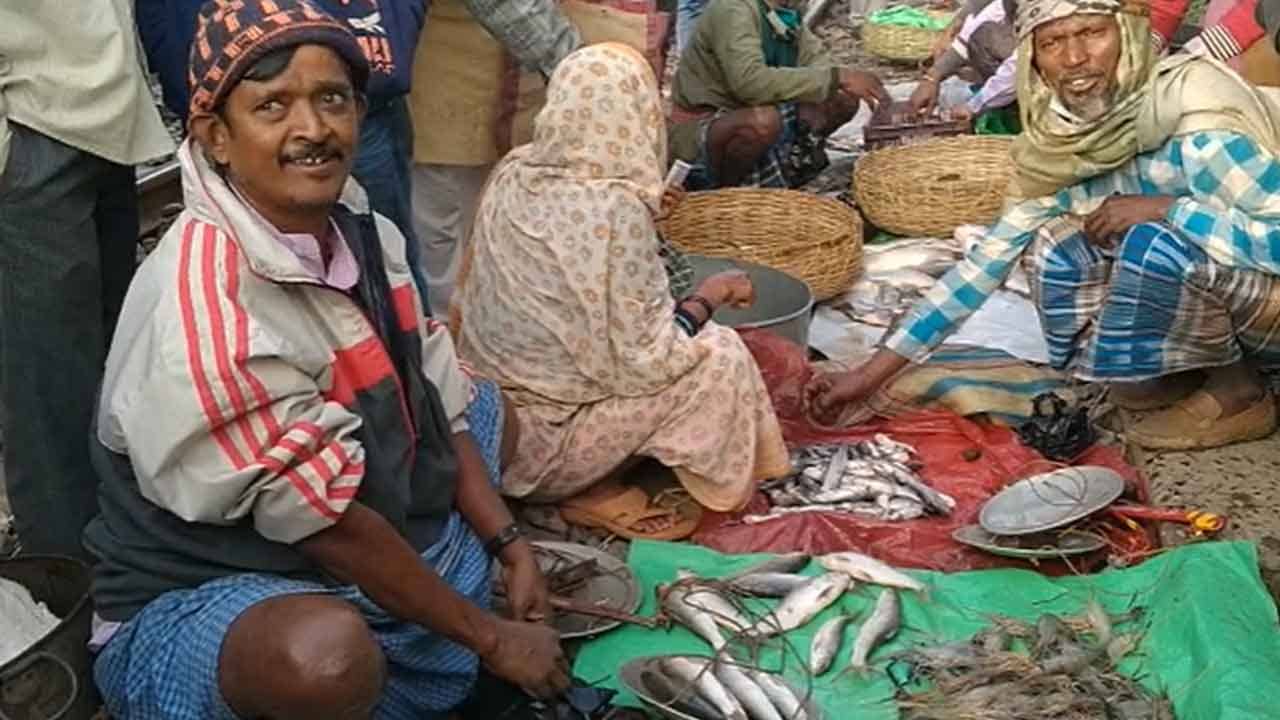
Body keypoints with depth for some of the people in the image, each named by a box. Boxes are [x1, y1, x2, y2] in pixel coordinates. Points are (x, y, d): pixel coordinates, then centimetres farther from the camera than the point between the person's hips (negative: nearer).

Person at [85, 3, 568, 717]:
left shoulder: (362, 231, -7)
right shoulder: (204, 303, -32)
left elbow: (439, 408, 4)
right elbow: (325, 520, -29)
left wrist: (511, 546, -3)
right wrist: (490, 636, -19)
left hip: (370, 542, 9)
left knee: (491, 407, 23)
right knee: (325, 654, -42)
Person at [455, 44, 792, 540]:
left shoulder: (513, 174, -3)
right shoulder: (616, 208, -24)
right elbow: (644, 361, -19)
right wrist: (705, 300, -2)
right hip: (533, 443, -8)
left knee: (682, 336, 18)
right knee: (718, 355, -2)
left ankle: (590, 485, 13)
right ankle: (595, 493, 7)